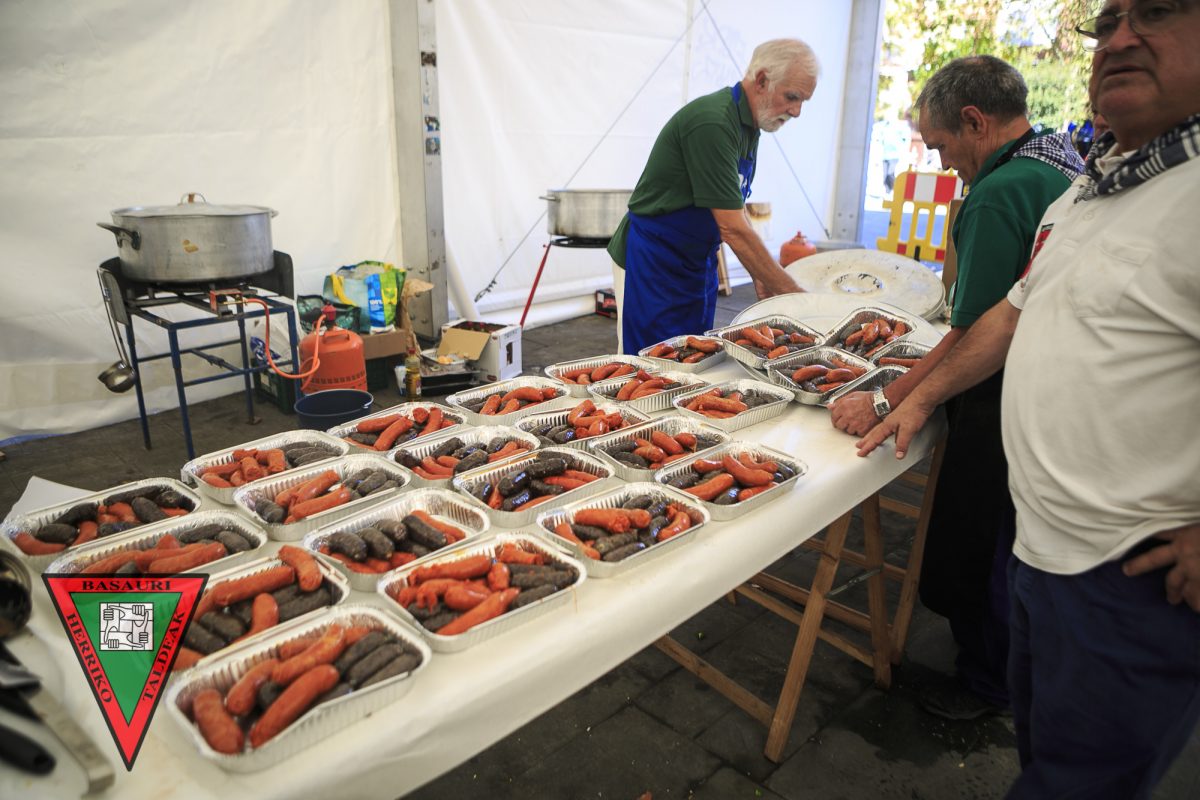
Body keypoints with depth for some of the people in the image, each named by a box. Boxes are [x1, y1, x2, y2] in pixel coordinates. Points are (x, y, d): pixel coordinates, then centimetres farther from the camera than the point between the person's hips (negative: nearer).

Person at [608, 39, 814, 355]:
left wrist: (762, 278, 5)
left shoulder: (748, 125, 6)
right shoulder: (712, 122, -24)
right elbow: (733, 229, -26)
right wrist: (791, 293, -22)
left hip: (697, 263, 9)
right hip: (653, 266, -9)